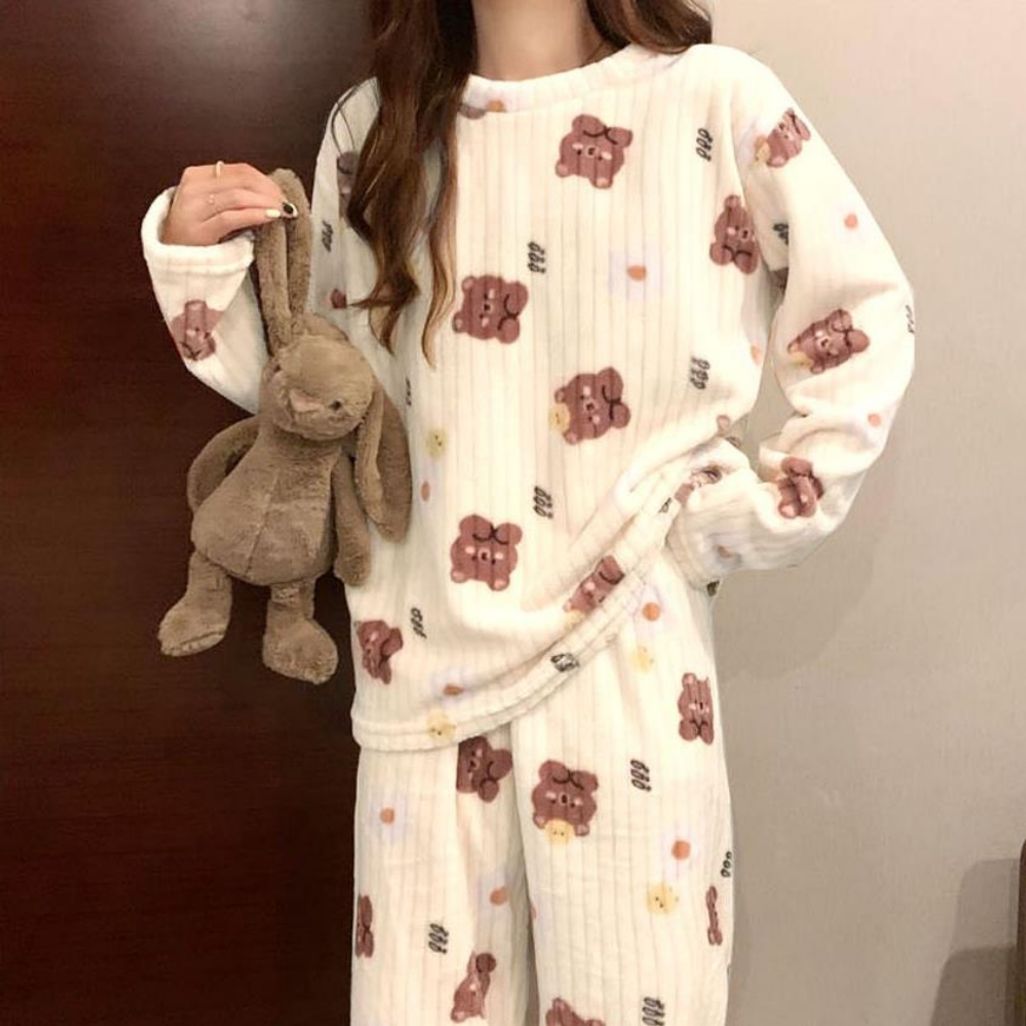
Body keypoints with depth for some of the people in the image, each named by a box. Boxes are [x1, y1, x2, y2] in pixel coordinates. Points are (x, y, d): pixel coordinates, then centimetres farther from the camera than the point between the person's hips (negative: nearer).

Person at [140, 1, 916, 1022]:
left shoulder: (714, 97, -4)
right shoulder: (372, 127, 7)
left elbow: (867, 316, 3)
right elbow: (320, 385, 12)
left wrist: (766, 513, -3)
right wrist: (195, 252, 0)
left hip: (625, 655, -2)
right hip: (430, 660, 3)